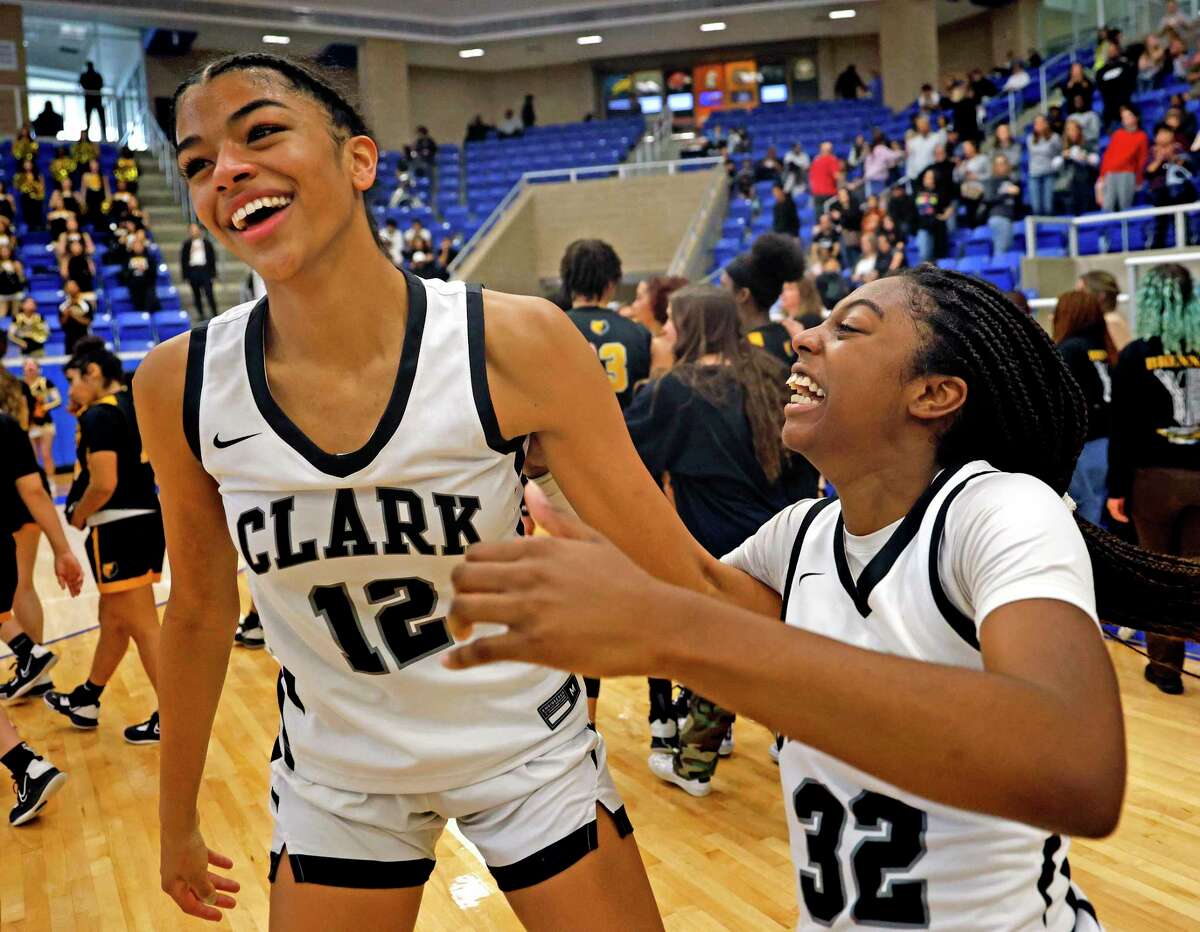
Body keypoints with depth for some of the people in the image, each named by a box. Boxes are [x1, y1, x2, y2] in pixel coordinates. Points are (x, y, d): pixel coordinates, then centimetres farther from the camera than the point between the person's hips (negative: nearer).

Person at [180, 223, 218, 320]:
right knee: (196, 294, 6)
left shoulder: (206, 243, 5)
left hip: (205, 269, -1)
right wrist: (185, 275, 1)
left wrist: (213, 273, 1)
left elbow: (212, 258, 6)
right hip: (192, 271, 1)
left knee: (209, 293, -5)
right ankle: (201, 314, 14)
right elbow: (183, 260, 6)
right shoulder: (186, 244, 6)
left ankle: (214, 313, 1)